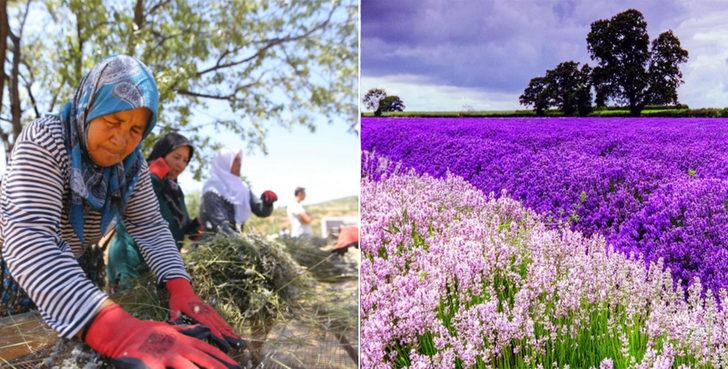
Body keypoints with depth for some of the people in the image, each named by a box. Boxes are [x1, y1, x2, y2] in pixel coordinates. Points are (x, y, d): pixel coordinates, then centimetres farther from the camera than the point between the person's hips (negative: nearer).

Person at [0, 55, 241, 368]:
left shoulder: (132, 164, -11)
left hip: (69, 273, 5)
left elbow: (150, 226, -10)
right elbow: (29, 240, -43)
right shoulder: (42, 142, -30)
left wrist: (180, 287, -31)